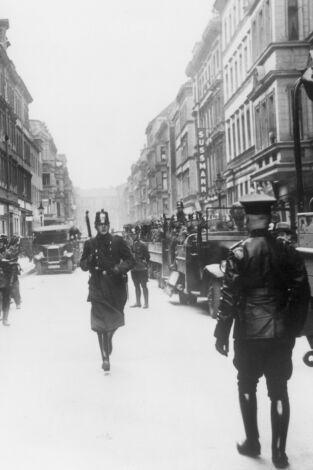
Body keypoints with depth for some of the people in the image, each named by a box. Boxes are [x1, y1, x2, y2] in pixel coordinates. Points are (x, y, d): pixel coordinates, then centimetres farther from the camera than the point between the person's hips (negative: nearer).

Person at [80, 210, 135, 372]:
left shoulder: (118, 241, 0)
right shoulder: (90, 244, 4)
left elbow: (130, 260, 1)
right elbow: (83, 265, 10)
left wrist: (120, 268, -18)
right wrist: (89, 261, -13)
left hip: (116, 287, 0)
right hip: (98, 287, 0)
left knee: (114, 319, 10)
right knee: (100, 322, -9)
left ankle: (108, 338, 43)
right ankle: (105, 357, -5)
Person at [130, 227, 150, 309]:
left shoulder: (142, 245, -9)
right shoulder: (132, 244, 7)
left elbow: (147, 256, -7)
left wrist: (145, 264, -11)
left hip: (141, 269, -6)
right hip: (134, 268, 6)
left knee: (143, 286, -1)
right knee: (136, 286, 13)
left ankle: (146, 303, 5)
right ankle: (138, 302, 22)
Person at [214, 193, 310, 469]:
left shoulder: (239, 252, -10)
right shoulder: (288, 250, 0)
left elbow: (229, 296, -12)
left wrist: (222, 333, -4)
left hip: (249, 333, -2)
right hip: (281, 333, 3)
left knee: (247, 387, 16)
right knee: (279, 391, 9)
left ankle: (252, 442, 25)